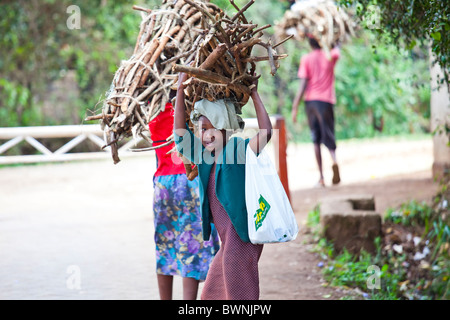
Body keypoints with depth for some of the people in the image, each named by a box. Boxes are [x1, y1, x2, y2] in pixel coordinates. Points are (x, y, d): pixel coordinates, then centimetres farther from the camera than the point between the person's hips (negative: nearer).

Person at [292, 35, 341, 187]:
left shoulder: (306, 59, -1)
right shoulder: (331, 56, 4)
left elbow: (303, 85, -7)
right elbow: (337, 48, 31)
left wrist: (295, 107, -6)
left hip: (310, 100, -1)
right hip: (326, 101, 1)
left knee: (316, 140, 8)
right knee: (328, 137, 4)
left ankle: (321, 177, 1)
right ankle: (334, 160, -29)